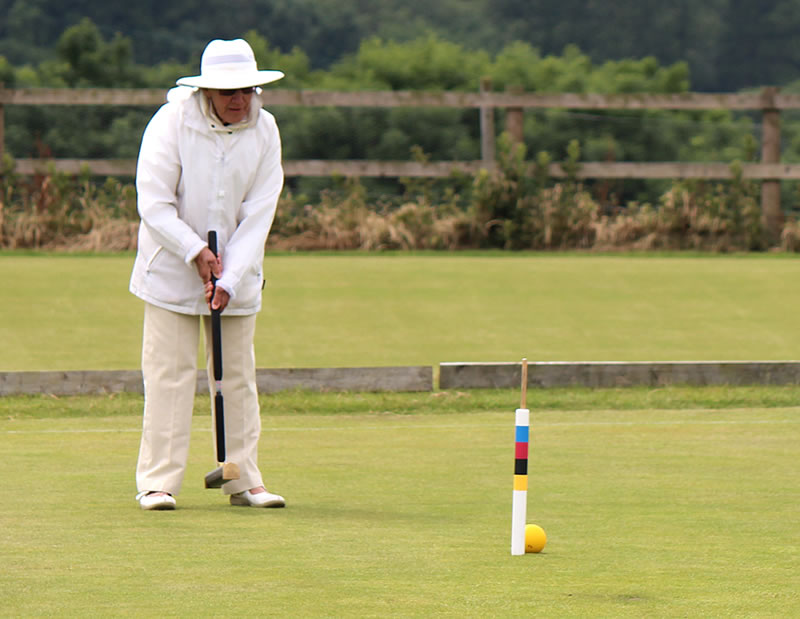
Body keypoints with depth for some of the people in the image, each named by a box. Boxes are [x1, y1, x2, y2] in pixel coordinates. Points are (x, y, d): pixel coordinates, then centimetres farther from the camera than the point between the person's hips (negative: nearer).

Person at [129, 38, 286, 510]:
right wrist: (195, 252, -20)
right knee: (169, 374, -7)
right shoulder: (172, 121, -14)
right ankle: (158, 481, -3)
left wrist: (229, 278, -14)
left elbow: (258, 214, -6)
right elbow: (153, 202, -13)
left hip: (237, 271, 3)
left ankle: (244, 480, 11)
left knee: (238, 376, 4)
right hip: (171, 267, -3)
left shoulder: (265, 131, -4)